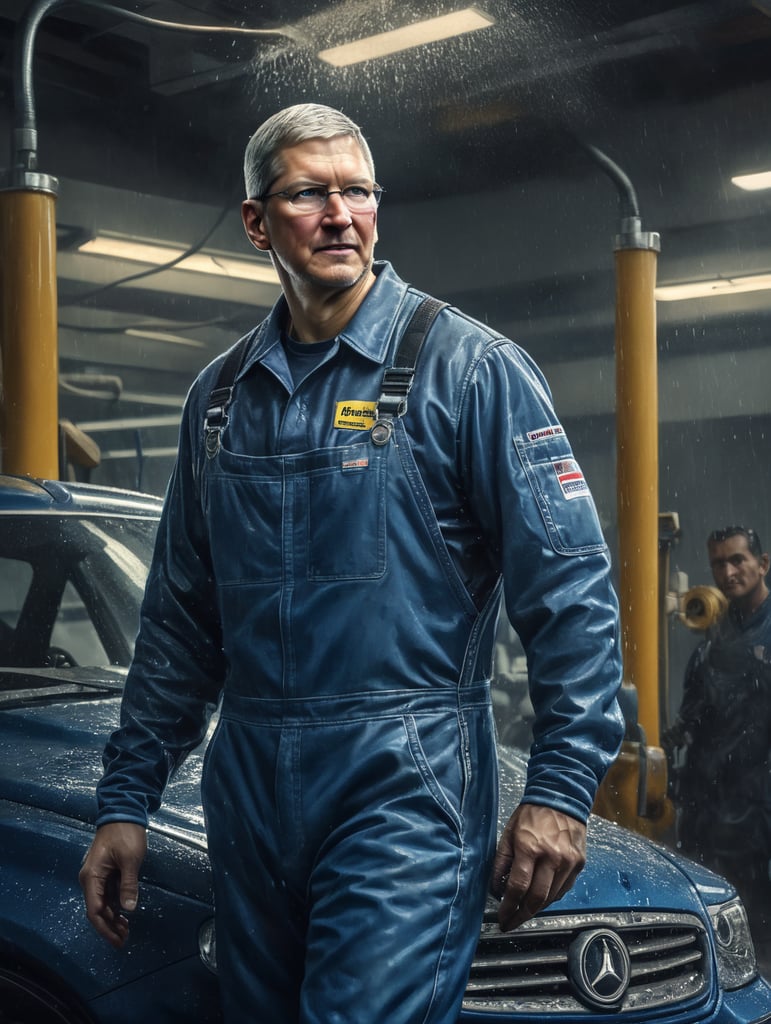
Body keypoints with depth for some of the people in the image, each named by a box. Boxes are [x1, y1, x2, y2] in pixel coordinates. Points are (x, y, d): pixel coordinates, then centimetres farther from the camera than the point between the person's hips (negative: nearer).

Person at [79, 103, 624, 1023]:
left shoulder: (469, 368, -4)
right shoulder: (221, 394, 12)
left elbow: (571, 592, -8)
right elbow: (179, 618, 15)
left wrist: (560, 789, -15)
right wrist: (125, 800, 12)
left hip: (405, 783, -5)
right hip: (248, 784, 5)